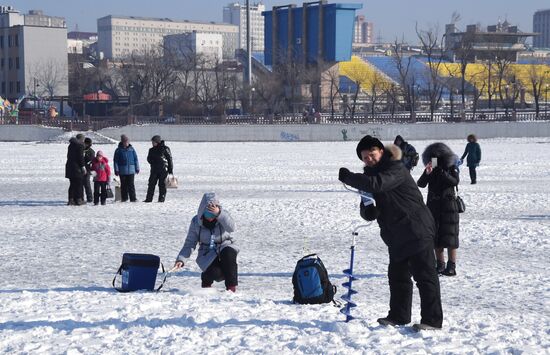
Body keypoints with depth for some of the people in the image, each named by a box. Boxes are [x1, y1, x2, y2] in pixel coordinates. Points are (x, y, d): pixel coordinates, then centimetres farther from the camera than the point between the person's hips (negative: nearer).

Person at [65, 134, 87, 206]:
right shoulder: (80, 145, -9)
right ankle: (78, 199, -2)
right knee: (79, 184, -2)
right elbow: (80, 156, -15)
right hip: (77, 167, -8)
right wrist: (83, 166, -12)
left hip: (70, 166, 8)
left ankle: (71, 199, 9)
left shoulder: (71, 145, 17)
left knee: (72, 184, 11)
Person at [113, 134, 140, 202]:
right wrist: (116, 170, -4)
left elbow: (135, 159, 11)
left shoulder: (131, 149, 6)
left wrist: (137, 168, 9)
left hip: (131, 170, 1)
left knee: (131, 185, -3)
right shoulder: (118, 150, 1)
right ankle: (124, 198, 14)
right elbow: (115, 161, 2)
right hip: (122, 171, 0)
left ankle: (133, 198, -3)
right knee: (123, 185, 6)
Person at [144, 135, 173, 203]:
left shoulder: (165, 149, -3)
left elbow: (169, 159, -1)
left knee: (162, 184, -1)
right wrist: (152, 162, -3)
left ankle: (162, 198, 5)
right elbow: (149, 158, 19)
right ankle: (149, 198, 4)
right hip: (154, 170, 5)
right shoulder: (151, 150, 12)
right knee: (151, 183, 1)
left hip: (163, 170, -4)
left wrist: (170, 169, -4)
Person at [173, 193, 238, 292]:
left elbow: (231, 228, -30)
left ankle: (231, 286, -22)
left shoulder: (223, 214, -9)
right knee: (215, 272, -29)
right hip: (207, 253, 0)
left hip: (224, 247, 0)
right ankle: (206, 281, 10)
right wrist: (181, 259, -15)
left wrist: (218, 213, -40)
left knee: (228, 253, -36)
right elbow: (190, 243, -2)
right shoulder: (196, 221, -7)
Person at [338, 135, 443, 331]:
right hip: (397, 236, 10)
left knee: (425, 275, -7)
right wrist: (368, 211, -12)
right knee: (397, 275, 16)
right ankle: (399, 315, 28)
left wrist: (347, 176, -22)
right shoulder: (372, 173, 14)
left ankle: (432, 320, -6)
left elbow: (376, 184, -32)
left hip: (417, 231, -9)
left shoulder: (395, 169, -13)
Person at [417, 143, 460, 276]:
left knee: (449, 236, -5)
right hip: (433, 206, 4)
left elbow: (455, 181, -18)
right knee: (436, 237, 5)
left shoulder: (451, 168, -1)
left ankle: (451, 266, -3)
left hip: (448, 206, -4)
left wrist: (442, 173, -27)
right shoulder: (430, 170, 7)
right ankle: (440, 264, 12)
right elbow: (421, 184, -6)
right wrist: (426, 173, -23)